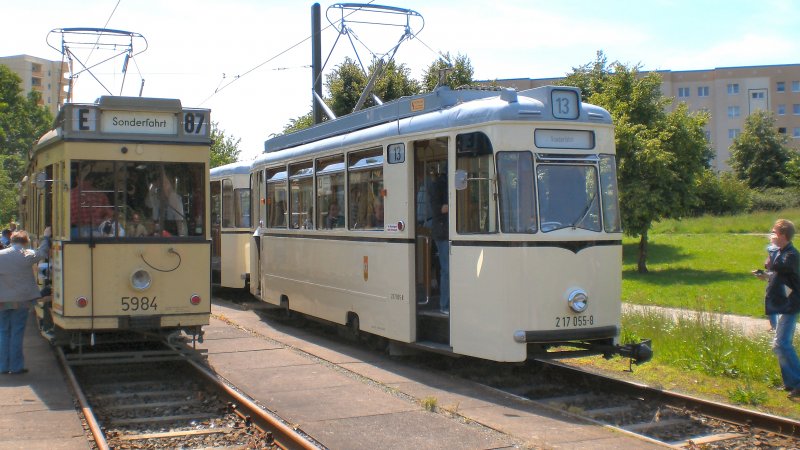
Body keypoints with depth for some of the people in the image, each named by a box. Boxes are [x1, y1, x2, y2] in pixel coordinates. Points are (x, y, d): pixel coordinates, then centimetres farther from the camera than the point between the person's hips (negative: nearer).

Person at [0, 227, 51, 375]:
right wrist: (46, 237, 24)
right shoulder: (28, 255, -8)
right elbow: (43, 252, 10)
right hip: (21, 301, -2)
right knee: (17, 333, 3)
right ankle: (16, 366, 5)